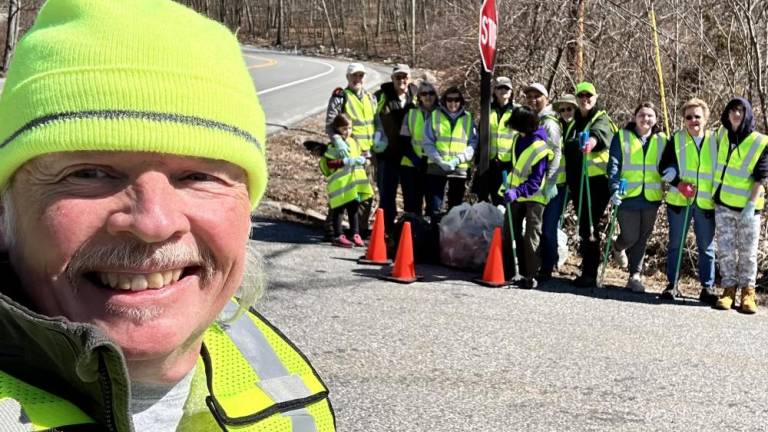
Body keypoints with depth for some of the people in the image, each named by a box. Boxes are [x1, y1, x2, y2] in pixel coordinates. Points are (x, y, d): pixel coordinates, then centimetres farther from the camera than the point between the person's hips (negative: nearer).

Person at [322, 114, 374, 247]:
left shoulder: (353, 142, 13)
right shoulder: (334, 144, -9)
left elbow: (358, 157, 24)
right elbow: (329, 163, -18)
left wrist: (362, 160, 1)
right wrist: (346, 162, -24)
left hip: (354, 181, 7)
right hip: (340, 183, -7)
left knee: (354, 209, 13)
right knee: (339, 210, 0)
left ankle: (355, 234, 21)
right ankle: (338, 236, 7)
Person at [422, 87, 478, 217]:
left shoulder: (468, 118, 8)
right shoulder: (435, 116, 4)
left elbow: (473, 144, 1)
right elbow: (428, 143, -1)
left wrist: (458, 159, -14)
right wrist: (440, 161, -15)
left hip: (460, 169, 2)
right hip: (436, 168, -2)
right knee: (434, 208, -5)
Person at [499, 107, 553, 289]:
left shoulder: (540, 148, -23)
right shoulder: (519, 138, 0)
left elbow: (535, 182, -25)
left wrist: (517, 192, -38)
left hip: (534, 195, -8)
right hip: (515, 193, 8)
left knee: (531, 235, -7)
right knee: (509, 232, 9)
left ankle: (530, 275, -3)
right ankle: (506, 271, 18)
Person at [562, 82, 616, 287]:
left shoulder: (601, 120, -1)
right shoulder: (573, 123, 20)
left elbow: (600, 132, -26)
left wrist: (592, 140, -50)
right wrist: (568, 178, 21)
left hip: (596, 179, -7)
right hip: (577, 180, 7)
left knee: (590, 226, -10)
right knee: (584, 226, 11)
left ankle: (590, 273, -7)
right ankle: (588, 271, 21)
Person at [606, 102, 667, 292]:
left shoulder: (661, 140, 8)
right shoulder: (622, 137, 0)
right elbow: (614, 165, -5)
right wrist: (615, 188, -17)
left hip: (651, 197, 3)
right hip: (628, 196, -3)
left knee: (643, 238, 6)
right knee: (630, 237, -3)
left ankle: (635, 276, 15)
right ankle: (618, 248, 32)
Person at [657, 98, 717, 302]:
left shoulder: (714, 141, 7)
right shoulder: (676, 140, 5)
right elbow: (664, 167, 1)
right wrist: (679, 184, -13)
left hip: (706, 202, 0)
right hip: (679, 200, 0)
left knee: (707, 247, 4)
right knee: (675, 244, 7)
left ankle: (708, 287, 11)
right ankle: (672, 284, 15)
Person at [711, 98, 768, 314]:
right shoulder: (722, 134, 5)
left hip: (747, 207, -3)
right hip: (723, 203, 3)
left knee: (747, 253, 2)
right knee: (726, 250, 3)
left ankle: (748, 291, 12)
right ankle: (729, 289, 11)